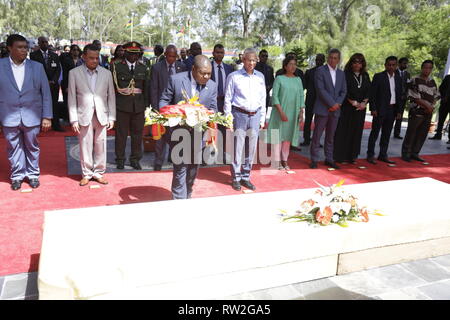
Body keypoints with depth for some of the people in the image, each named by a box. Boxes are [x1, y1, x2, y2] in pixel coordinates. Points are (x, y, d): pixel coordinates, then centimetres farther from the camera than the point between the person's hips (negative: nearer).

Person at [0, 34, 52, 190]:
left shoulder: (37, 67, 1)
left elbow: (46, 93, 1)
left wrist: (47, 116, -3)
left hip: (32, 116, 0)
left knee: (32, 147, 12)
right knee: (14, 147, 10)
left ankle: (33, 174, 28)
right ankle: (17, 175, 26)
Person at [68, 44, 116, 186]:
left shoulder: (106, 73, 5)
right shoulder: (74, 73, 1)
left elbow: (111, 96, 7)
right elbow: (72, 98, 1)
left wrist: (112, 117, 3)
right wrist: (74, 119, -4)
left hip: (102, 116, 1)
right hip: (84, 116, -1)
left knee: (100, 146, 6)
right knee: (85, 146, 5)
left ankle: (99, 172, 20)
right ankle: (86, 173, 19)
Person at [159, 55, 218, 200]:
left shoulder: (212, 86, 1)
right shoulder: (176, 79, -8)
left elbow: (213, 108, 7)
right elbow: (164, 101, -1)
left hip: (198, 133, 4)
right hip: (179, 132, -4)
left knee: (193, 168, 16)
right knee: (180, 168, -5)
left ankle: (187, 196, 37)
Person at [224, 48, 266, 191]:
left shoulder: (260, 76, 12)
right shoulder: (234, 76, -1)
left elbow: (263, 99, 15)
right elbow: (228, 99, 0)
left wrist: (262, 119, 11)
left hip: (255, 116, 4)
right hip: (239, 115, -4)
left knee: (251, 149, 7)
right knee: (237, 148, -3)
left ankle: (246, 177, 19)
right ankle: (236, 178, 9)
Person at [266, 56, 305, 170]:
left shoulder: (298, 80, 10)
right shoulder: (279, 79, -2)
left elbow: (301, 96, 11)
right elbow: (274, 96, -7)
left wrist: (301, 112, -1)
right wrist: (281, 112, -15)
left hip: (293, 113, 4)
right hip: (280, 112, -3)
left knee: (288, 137, 7)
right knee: (278, 136, -1)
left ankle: (284, 160, 15)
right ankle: (277, 161, 6)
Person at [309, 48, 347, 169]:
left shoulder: (341, 73, 14)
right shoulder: (320, 71, -3)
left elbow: (343, 91, 11)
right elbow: (321, 90, -12)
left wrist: (338, 104, -6)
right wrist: (332, 104, -14)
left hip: (335, 109, 5)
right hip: (322, 108, -5)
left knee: (331, 136, 10)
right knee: (317, 135, -1)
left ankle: (329, 159, 19)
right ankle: (314, 160, 7)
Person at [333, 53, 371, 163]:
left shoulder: (365, 76, 11)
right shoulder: (346, 75, -5)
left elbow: (369, 91, 9)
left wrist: (364, 102, -7)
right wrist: (353, 102, -13)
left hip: (360, 108, 5)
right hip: (346, 108, -5)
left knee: (356, 131, 7)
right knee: (344, 131, -2)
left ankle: (352, 156, 14)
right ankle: (340, 156, 5)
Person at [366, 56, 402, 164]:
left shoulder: (398, 78, 12)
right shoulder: (378, 77, -4)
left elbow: (399, 95, 14)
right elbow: (372, 94, -7)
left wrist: (398, 110, 8)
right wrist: (373, 109, -13)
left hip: (392, 110, 5)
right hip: (380, 109, -5)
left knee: (386, 133, 11)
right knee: (375, 132, 0)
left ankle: (383, 155, 19)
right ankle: (370, 155, 7)